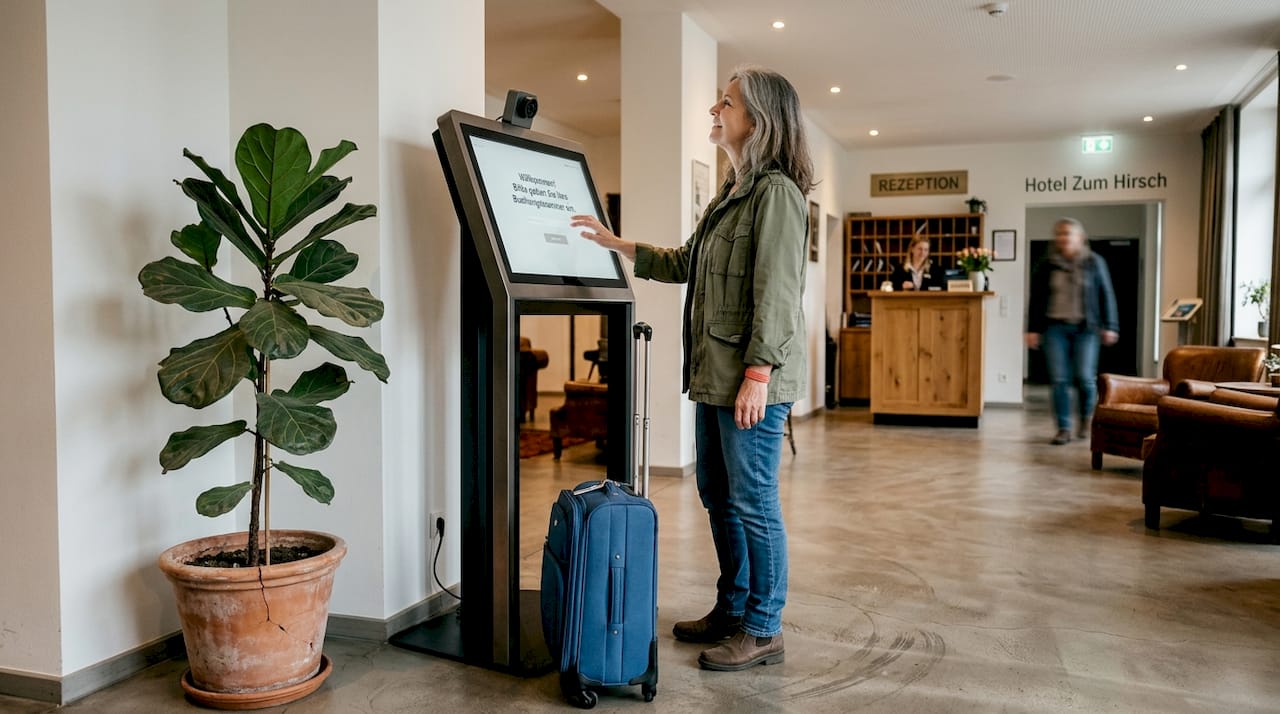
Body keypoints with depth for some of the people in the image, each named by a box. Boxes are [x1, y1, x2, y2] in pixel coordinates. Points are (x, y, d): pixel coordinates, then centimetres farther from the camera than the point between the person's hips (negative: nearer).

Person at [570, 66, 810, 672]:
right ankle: (732, 609, 30)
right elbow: (683, 264, 27)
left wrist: (757, 373, -22)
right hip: (714, 373, 10)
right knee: (718, 496, 16)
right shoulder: (731, 194, 19)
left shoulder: (776, 192, -11)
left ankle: (763, 630, 12)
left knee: (752, 502, -1)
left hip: (751, 379, -10)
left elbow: (775, 291, -18)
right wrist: (615, 243, 28)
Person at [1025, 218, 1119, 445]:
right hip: (1055, 327, 1)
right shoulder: (1046, 265, 5)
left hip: (1085, 327, -1)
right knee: (1059, 380, -3)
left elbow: (1106, 295, 3)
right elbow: (1036, 299, 7)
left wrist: (1109, 326, -1)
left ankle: (1085, 418, 24)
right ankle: (1063, 428, 5)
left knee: (1085, 378, -4)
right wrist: (1033, 329, 3)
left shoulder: (1094, 262, 3)